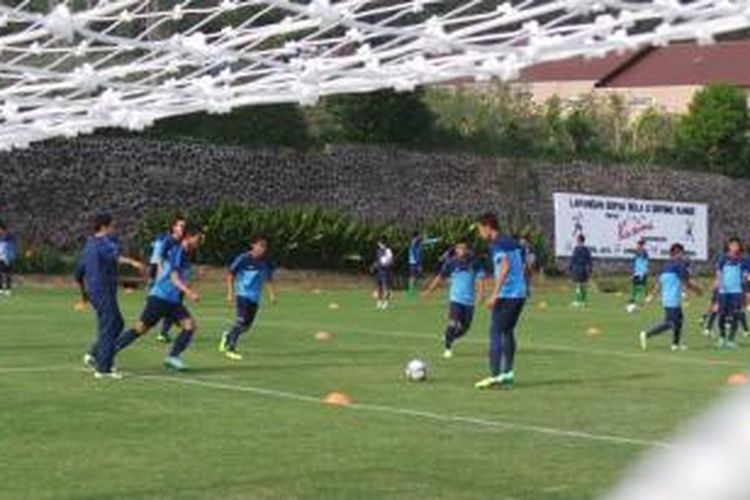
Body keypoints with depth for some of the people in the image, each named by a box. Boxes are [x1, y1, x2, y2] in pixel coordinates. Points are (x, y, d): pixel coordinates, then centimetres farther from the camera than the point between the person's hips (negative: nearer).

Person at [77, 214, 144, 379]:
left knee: (117, 323, 18)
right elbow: (114, 256, -35)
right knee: (108, 328, -6)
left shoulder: (89, 244, 17)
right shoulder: (104, 242, -11)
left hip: (93, 290, 10)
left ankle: (94, 355, 17)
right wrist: (131, 262, -49)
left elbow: (79, 272, 24)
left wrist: (83, 291, 36)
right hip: (104, 291, -10)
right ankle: (103, 368, -5)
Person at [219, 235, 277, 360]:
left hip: (255, 298, 5)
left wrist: (272, 294, 6)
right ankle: (231, 349, -4)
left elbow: (269, 278, 15)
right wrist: (230, 292, -12)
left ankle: (228, 336, 33)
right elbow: (230, 275, -6)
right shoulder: (243, 259, -13)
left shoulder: (266, 262, 2)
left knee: (247, 325, 5)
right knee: (241, 321, -16)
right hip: (242, 295, -5)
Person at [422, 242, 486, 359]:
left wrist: (481, 293, -22)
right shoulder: (451, 263, -3)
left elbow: (480, 278, -6)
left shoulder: (475, 263, -2)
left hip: (469, 301, 2)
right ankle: (447, 348, 0)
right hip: (455, 299, -2)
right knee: (453, 324, -17)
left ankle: (448, 338, 38)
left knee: (464, 328, 10)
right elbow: (440, 277, 7)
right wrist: (429, 290, 8)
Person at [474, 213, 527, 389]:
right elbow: (523, 267, 18)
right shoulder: (513, 242, 17)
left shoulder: (496, 244, -8)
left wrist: (494, 294, -21)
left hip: (507, 295, -9)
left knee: (495, 332, -7)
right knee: (508, 331, 17)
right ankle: (507, 372, 18)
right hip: (520, 293, 9)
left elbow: (505, 267, -20)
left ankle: (495, 375, -14)